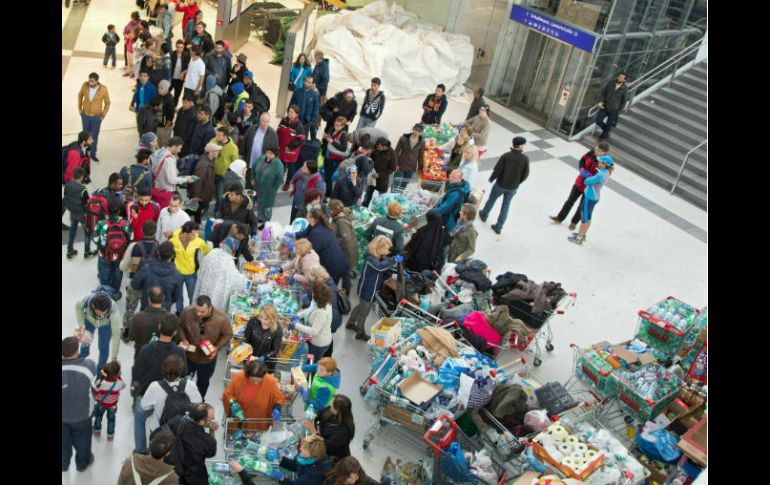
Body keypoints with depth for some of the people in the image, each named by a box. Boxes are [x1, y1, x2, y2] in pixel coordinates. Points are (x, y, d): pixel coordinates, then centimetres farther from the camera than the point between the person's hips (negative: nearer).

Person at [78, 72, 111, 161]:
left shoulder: (103, 89, -21)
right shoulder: (85, 85, -14)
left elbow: (107, 103, -6)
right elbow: (80, 95, 7)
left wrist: (103, 115, -7)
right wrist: (79, 107, 7)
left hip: (96, 116, -2)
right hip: (85, 115, 3)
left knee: (94, 135, 5)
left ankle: (93, 153, 19)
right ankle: (87, 146, 45)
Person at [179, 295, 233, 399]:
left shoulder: (221, 318, -30)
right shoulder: (187, 312, -27)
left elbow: (228, 334, -11)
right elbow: (180, 327, -5)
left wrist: (217, 348, -24)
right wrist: (183, 339, -21)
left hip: (208, 358, 0)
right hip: (189, 355, 0)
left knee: (203, 382, 26)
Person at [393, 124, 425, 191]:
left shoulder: (422, 142, -5)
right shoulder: (403, 138, -10)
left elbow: (421, 156, 3)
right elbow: (396, 151, -4)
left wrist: (420, 168, 4)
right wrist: (395, 164, -8)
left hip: (411, 168, 2)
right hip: (400, 166, -2)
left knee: (403, 186, 13)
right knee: (396, 186, -6)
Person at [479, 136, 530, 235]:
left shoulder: (506, 156, -21)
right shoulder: (525, 159, -14)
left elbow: (497, 170, -17)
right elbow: (525, 174, -5)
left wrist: (491, 178, 1)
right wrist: (517, 182, 12)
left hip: (501, 184, -2)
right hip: (513, 187, 2)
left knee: (492, 199, 23)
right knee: (505, 205, 16)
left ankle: (484, 215, 46)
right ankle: (498, 227, 20)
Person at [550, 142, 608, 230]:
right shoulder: (592, 152, -12)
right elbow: (582, 160, 0)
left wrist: (589, 175, -35)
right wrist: (581, 169, -19)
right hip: (579, 182, 4)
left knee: (582, 206, 14)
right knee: (570, 200, 18)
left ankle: (574, 222, 38)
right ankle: (559, 218, 34)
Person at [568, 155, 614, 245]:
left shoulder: (601, 175, -29)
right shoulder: (606, 172, -2)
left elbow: (586, 181, -21)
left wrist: (590, 177, -2)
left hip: (591, 197, -9)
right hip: (594, 197, 9)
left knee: (584, 217, 5)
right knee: (588, 217, 21)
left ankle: (579, 238, 17)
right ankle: (582, 234, 37)